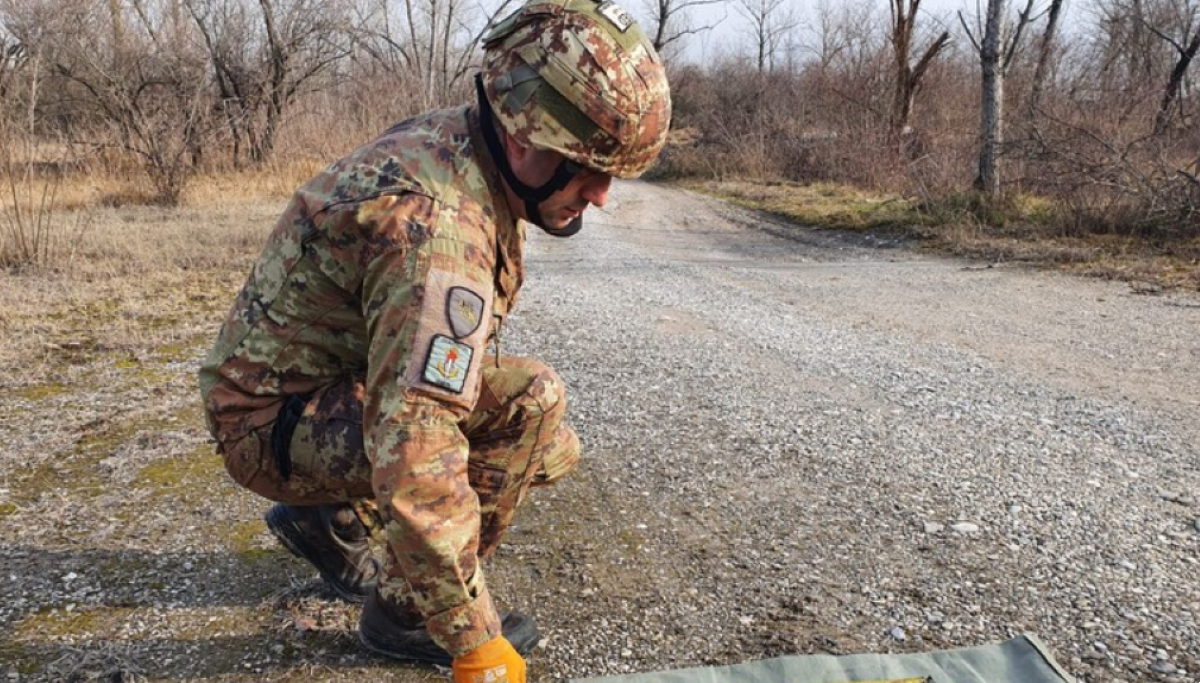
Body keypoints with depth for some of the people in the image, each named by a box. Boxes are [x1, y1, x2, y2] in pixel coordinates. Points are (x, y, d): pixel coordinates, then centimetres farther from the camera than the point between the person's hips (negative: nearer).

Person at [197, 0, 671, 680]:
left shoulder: (453, 136, -5)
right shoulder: (437, 230, -34)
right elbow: (417, 467, -38)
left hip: (338, 374, 9)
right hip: (276, 421, -9)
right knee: (531, 406, -22)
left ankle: (329, 517, 18)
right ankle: (407, 609, -4)